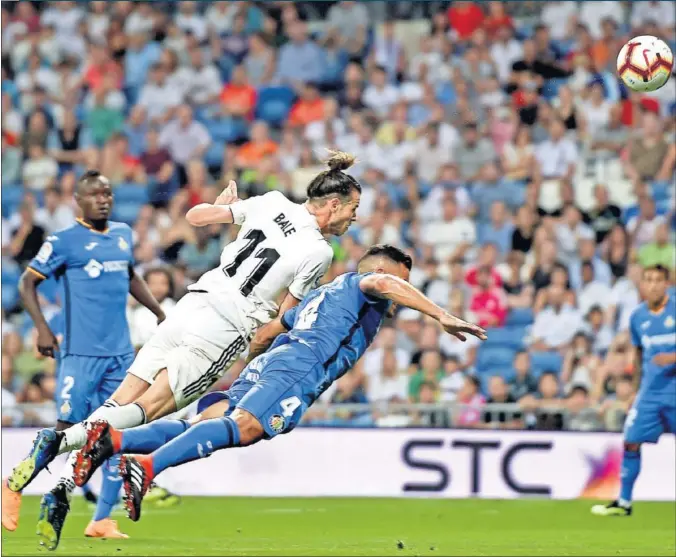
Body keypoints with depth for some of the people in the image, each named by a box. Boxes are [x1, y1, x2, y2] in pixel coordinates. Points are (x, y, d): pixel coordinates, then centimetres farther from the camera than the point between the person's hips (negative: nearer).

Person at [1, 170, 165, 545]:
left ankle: (102, 520, 5)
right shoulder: (64, 241, -5)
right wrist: (42, 329, -13)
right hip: (81, 354, -6)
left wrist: (159, 312, 24)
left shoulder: (123, 235, 13)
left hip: (120, 354, 6)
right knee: (67, 430, -8)